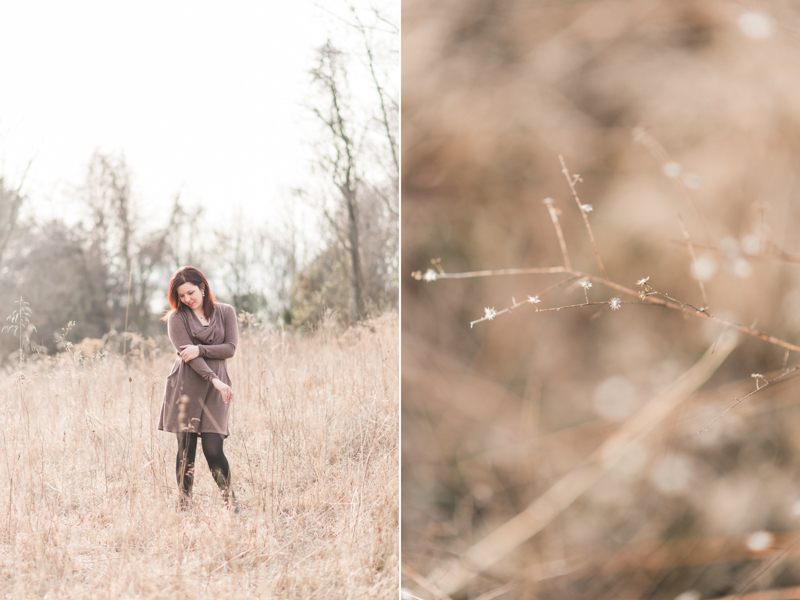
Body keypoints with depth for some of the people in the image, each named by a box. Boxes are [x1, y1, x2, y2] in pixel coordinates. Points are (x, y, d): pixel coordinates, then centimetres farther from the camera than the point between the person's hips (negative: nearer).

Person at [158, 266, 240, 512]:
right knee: (186, 450, -1)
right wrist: (214, 379, -17)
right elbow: (186, 354, -7)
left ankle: (230, 499, 13)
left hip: (215, 389, 1)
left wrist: (200, 349, -12)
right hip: (186, 386, 0)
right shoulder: (177, 317, 3)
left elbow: (230, 348, 1)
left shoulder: (225, 312, 10)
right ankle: (184, 505, 8)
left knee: (213, 450, -7)